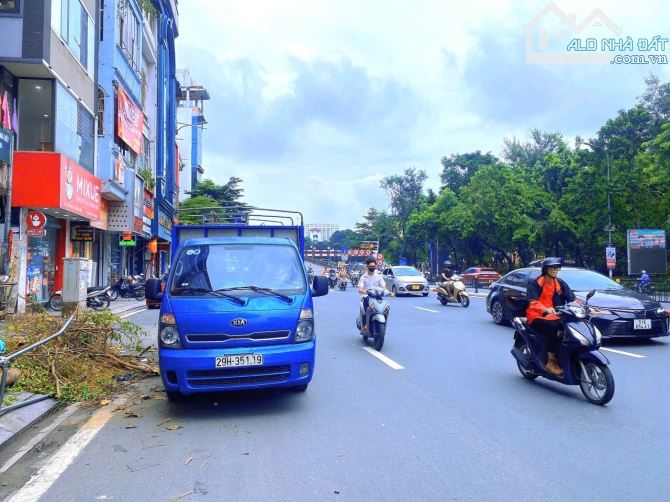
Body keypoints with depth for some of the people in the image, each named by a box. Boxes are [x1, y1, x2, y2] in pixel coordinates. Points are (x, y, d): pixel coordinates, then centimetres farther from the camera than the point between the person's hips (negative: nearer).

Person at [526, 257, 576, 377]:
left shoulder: (560, 284, 11)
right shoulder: (535, 283, -8)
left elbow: (572, 298, 3)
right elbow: (533, 302, -22)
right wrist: (545, 309, -42)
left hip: (553, 316, 5)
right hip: (537, 317, -5)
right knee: (553, 327, -32)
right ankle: (551, 362, -25)